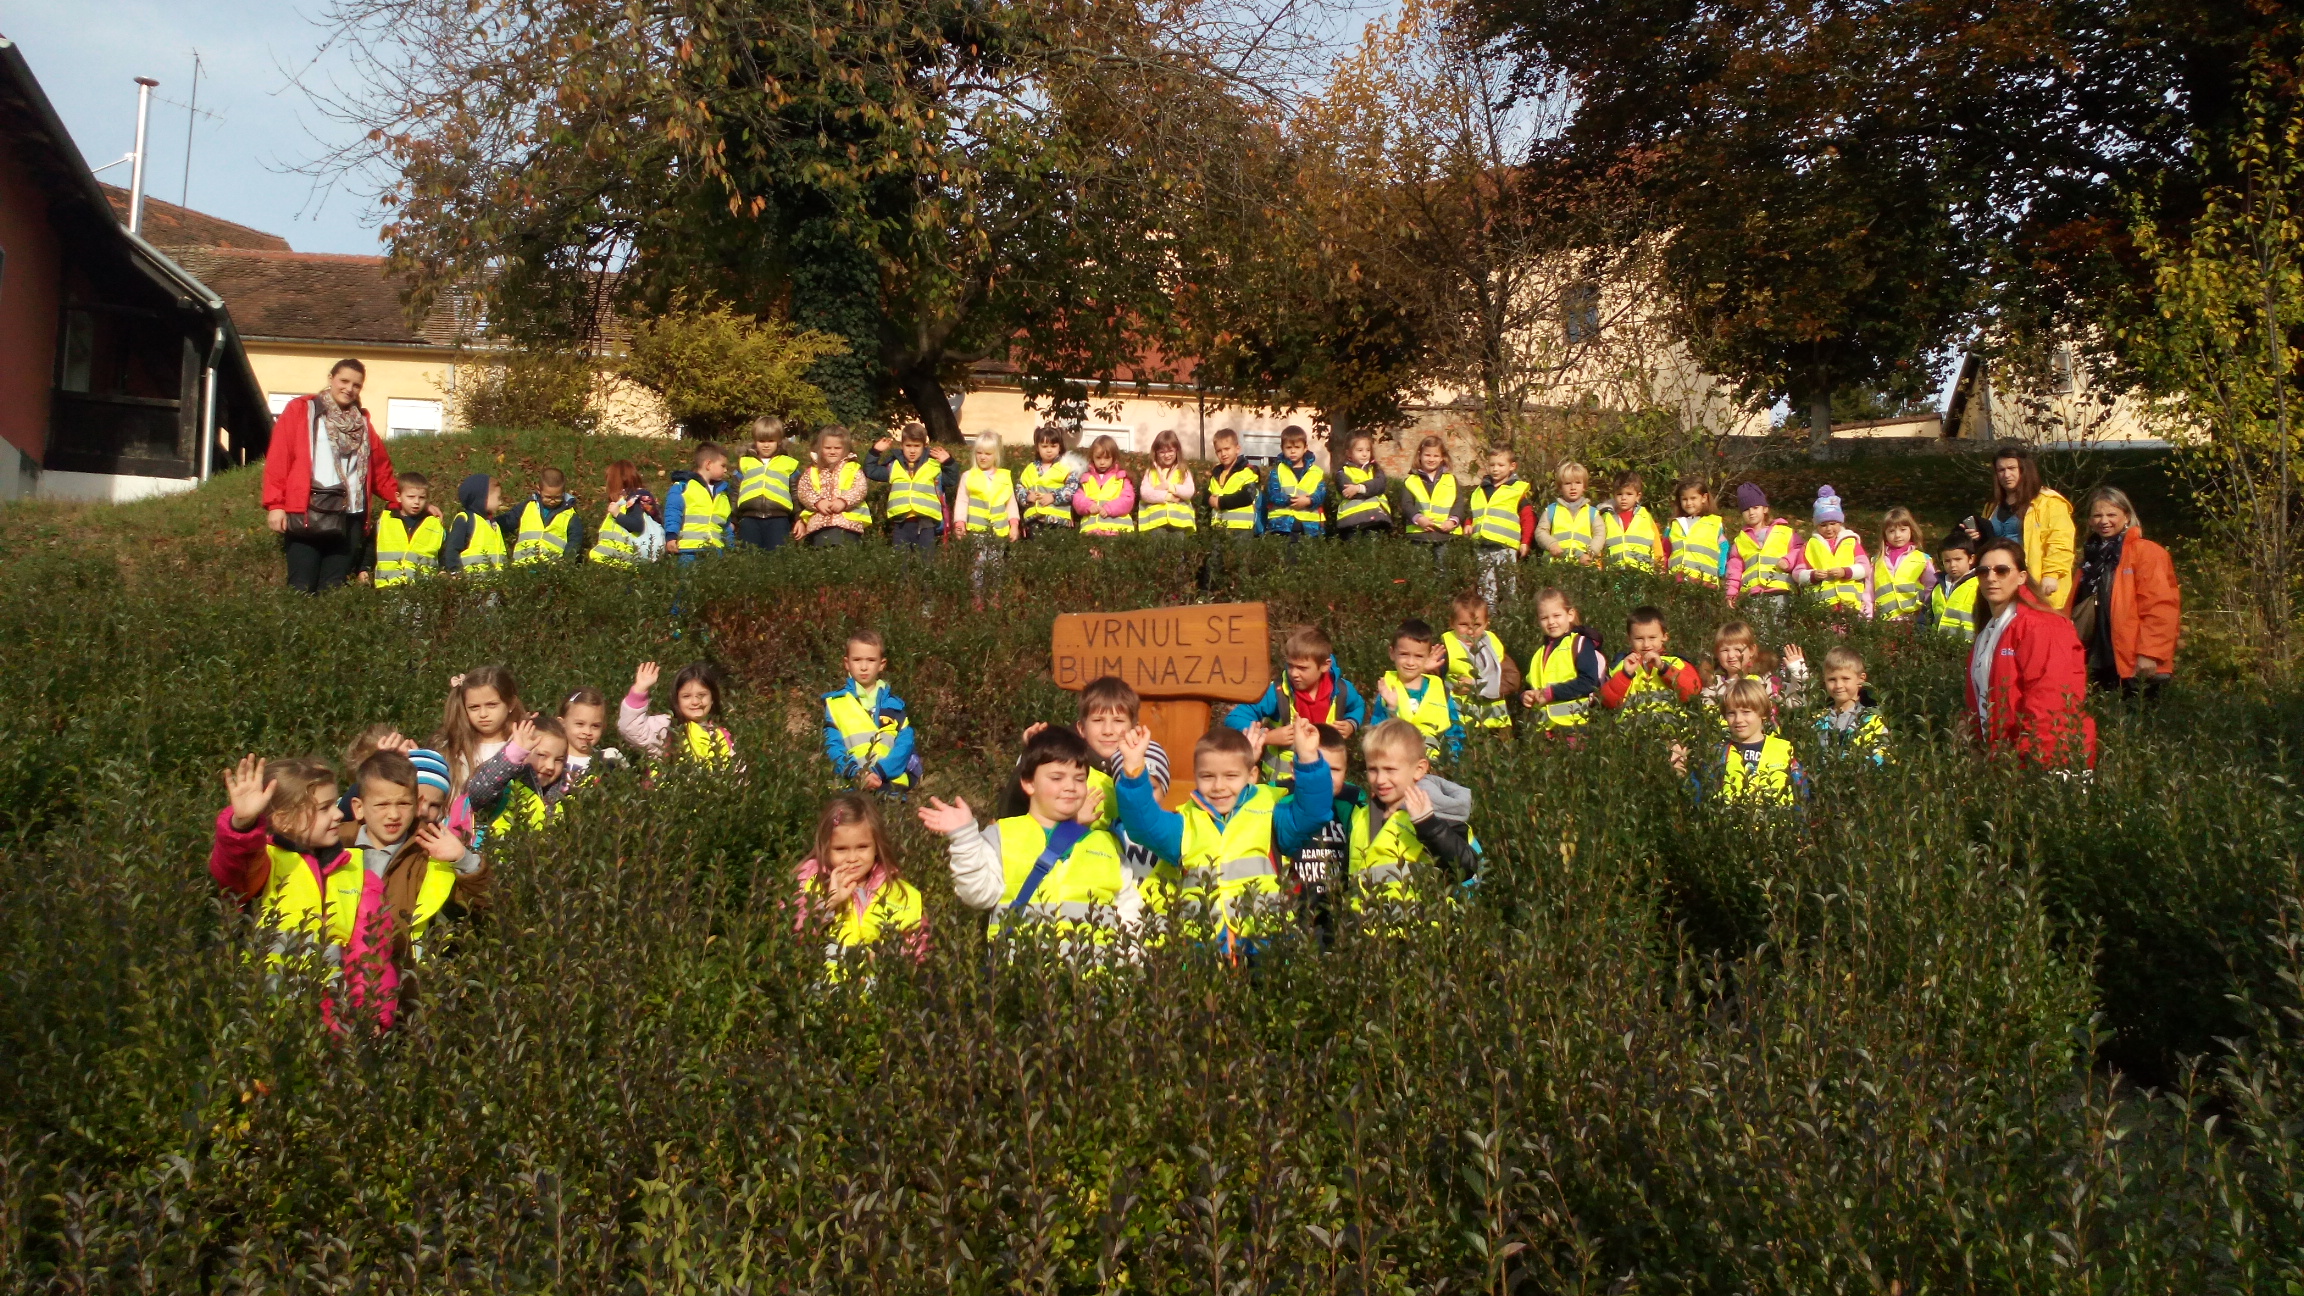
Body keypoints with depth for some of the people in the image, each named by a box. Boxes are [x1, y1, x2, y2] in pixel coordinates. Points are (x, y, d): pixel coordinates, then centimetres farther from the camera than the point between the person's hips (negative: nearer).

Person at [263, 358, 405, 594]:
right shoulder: (300, 410, 7)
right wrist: (275, 504, -9)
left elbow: (381, 470, 19)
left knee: (333, 588, 2)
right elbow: (278, 459, 0)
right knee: (301, 587, -8)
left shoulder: (362, 422, 21)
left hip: (349, 517, 4)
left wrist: (400, 499, 5)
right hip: (306, 513, -4)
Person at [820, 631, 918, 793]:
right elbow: (832, 745, 0)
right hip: (851, 788, -1)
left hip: (891, 788, 1)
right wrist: (856, 774, -17)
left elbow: (905, 743, 0)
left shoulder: (894, 703, 11)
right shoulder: (836, 702, 7)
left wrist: (878, 772, -15)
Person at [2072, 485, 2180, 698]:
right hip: (2099, 663, 6)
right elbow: (2075, 606, 18)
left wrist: (2149, 654, -18)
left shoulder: (2147, 552, -3)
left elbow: (2160, 607, -12)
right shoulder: (2091, 555, 17)